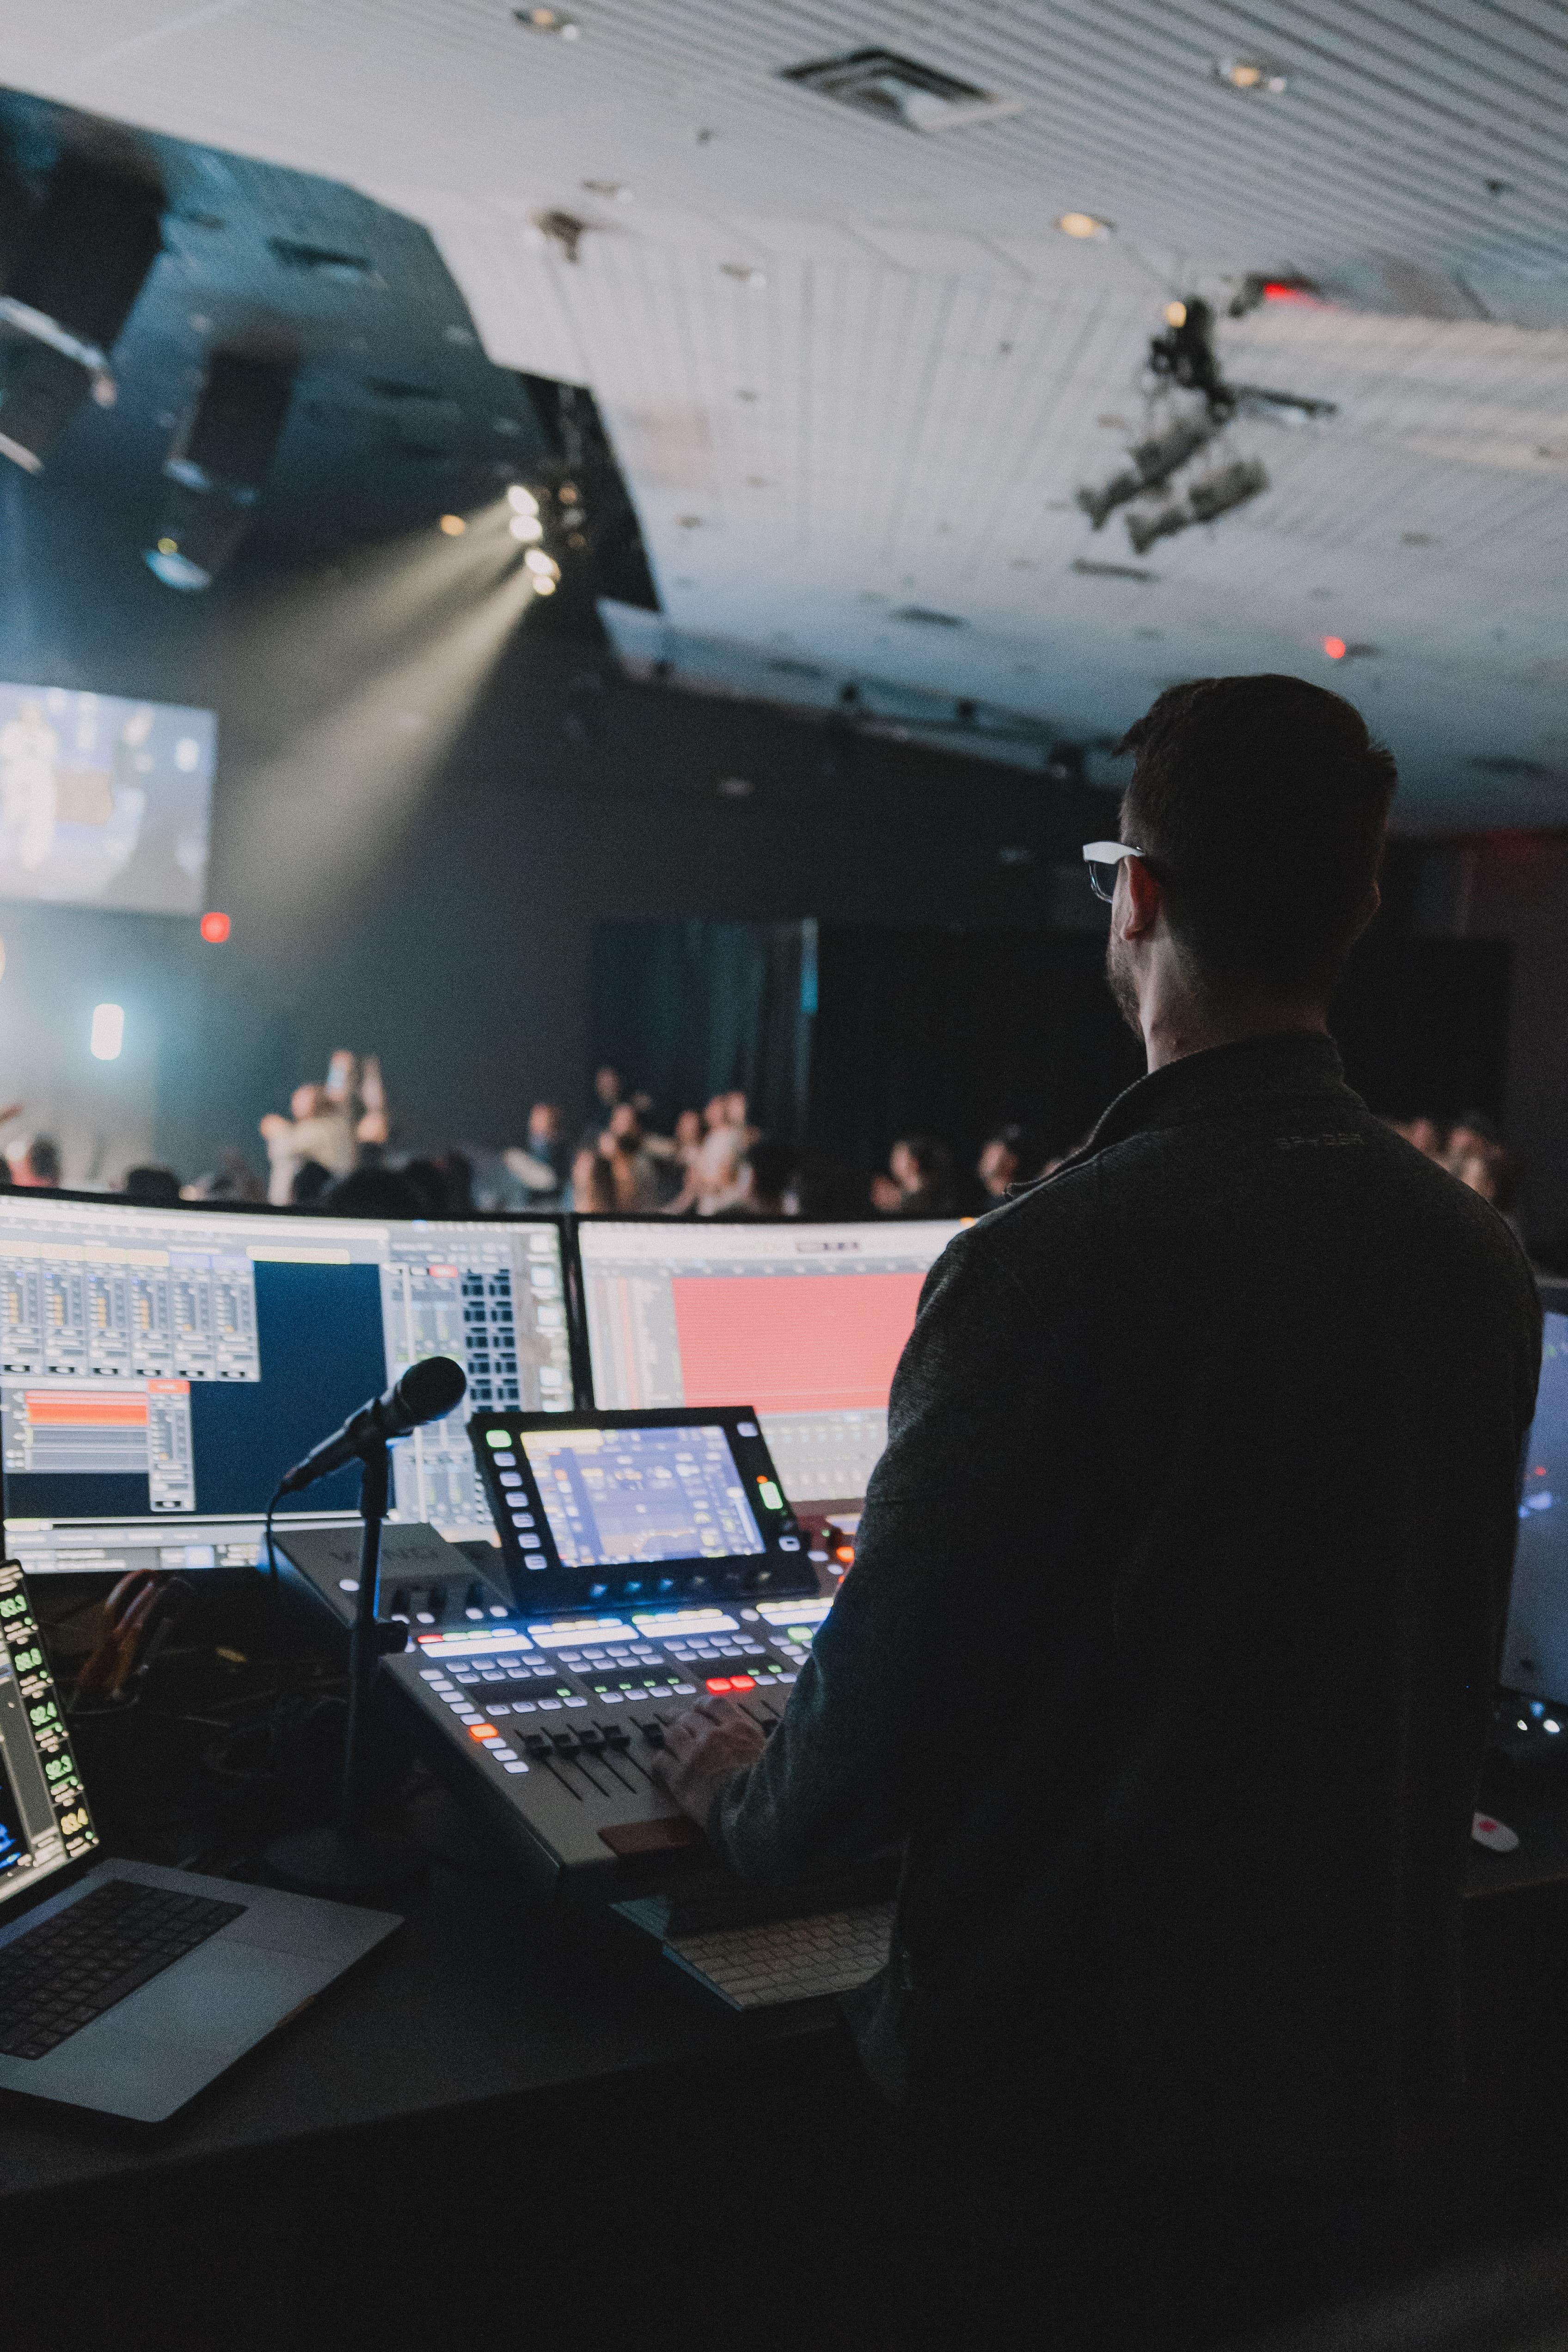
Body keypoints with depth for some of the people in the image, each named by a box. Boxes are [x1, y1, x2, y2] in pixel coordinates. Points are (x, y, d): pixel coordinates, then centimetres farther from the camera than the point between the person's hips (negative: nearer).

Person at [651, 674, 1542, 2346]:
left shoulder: (1056, 1257, -23)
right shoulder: (1482, 1264, -3)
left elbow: (899, 1665, -17)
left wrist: (748, 1804, 6)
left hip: (1073, 2098, -6)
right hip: (1371, 2094, 6)